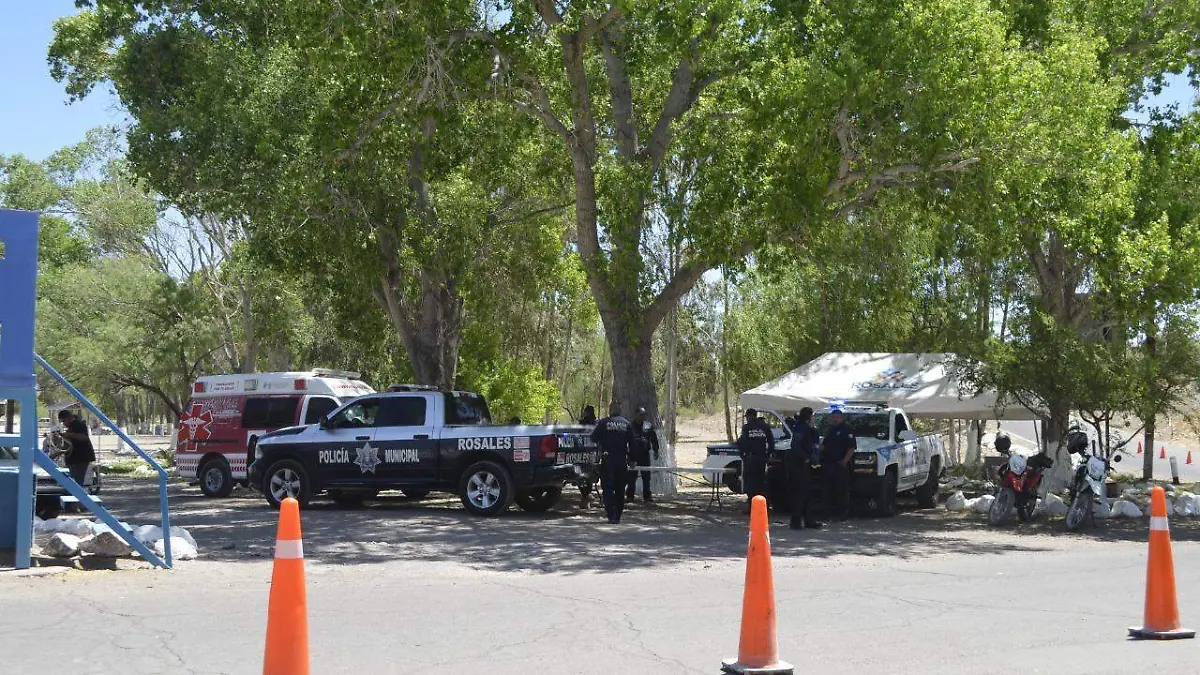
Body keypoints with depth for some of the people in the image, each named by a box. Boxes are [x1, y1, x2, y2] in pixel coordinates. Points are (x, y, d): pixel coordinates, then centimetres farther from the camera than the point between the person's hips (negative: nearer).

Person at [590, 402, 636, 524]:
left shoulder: (603, 423, -5)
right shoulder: (627, 424, 4)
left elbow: (593, 438, -5)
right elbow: (633, 443, 6)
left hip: (607, 460, -3)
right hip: (622, 460, 3)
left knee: (608, 487, -1)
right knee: (620, 489, 12)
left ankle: (611, 515, -12)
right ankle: (618, 516, 16)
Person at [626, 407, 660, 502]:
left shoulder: (648, 426, 6)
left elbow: (654, 439, 10)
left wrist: (655, 451, 5)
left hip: (645, 454, 2)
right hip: (633, 454, -2)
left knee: (646, 476, 5)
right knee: (632, 476, 0)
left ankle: (647, 495, 11)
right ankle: (630, 495, 5)